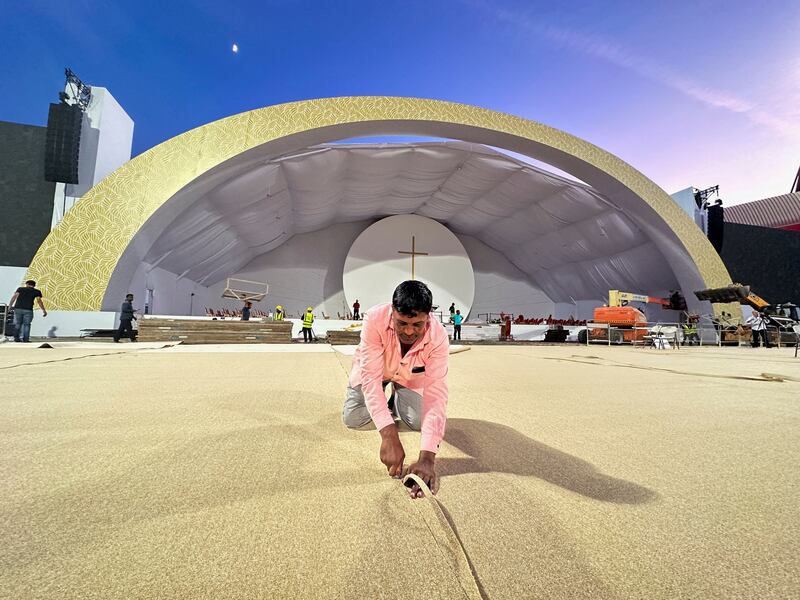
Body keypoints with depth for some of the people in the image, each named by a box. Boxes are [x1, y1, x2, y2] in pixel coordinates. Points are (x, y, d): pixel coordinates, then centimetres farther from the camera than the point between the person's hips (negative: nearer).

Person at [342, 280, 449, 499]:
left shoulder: (438, 337, -38)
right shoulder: (375, 319, -41)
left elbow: (436, 395, -42)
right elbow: (371, 377, -44)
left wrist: (427, 457, -53)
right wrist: (388, 435, -54)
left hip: (409, 376, 1)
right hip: (373, 368, 0)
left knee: (419, 422, -11)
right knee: (352, 419, -9)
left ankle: (396, 400, 24)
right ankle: (385, 401, 23)